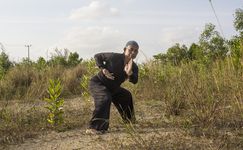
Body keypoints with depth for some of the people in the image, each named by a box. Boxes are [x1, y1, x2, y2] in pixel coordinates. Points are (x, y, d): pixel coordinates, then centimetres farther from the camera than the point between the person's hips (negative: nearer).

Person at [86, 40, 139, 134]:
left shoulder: (134, 67, -3)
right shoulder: (114, 57, -20)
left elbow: (134, 81, -18)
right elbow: (97, 56, -9)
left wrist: (129, 73, -39)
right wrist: (103, 69, -23)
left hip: (112, 88, 8)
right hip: (97, 83, -8)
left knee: (126, 96, 23)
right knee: (105, 99, -36)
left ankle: (128, 120, 48)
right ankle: (93, 128, -37)